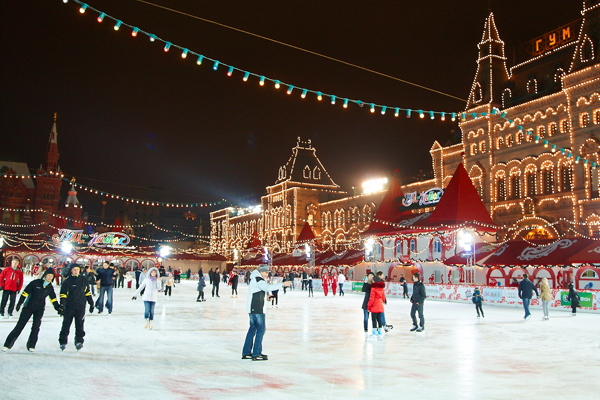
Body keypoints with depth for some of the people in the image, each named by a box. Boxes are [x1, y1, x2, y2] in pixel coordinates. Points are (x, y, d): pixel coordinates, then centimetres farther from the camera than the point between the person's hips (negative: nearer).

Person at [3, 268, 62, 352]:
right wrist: (19, 303, -10)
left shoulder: (50, 287, 4)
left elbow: (53, 299, 12)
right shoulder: (35, 283, -8)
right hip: (28, 307, -3)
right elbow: (25, 292, -6)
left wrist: (58, 308, 7)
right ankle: (8, 344, 7)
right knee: (20, 325, -2)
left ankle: (31, 345, 11)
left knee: (36, 327, -1)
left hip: (39, 310, 3)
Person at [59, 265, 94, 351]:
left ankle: (79, 341, -5)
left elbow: (87, 293, 17)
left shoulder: (84, 280, 9)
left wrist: (91, 304, 15)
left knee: (79, 325, -7)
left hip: (80, 307, 1)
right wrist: (62, 305, -12)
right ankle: (63, 342, 14)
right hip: (69, 307, -1)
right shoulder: (67, 281, 1)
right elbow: (63, 294, -1)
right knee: (66, 324, 3)